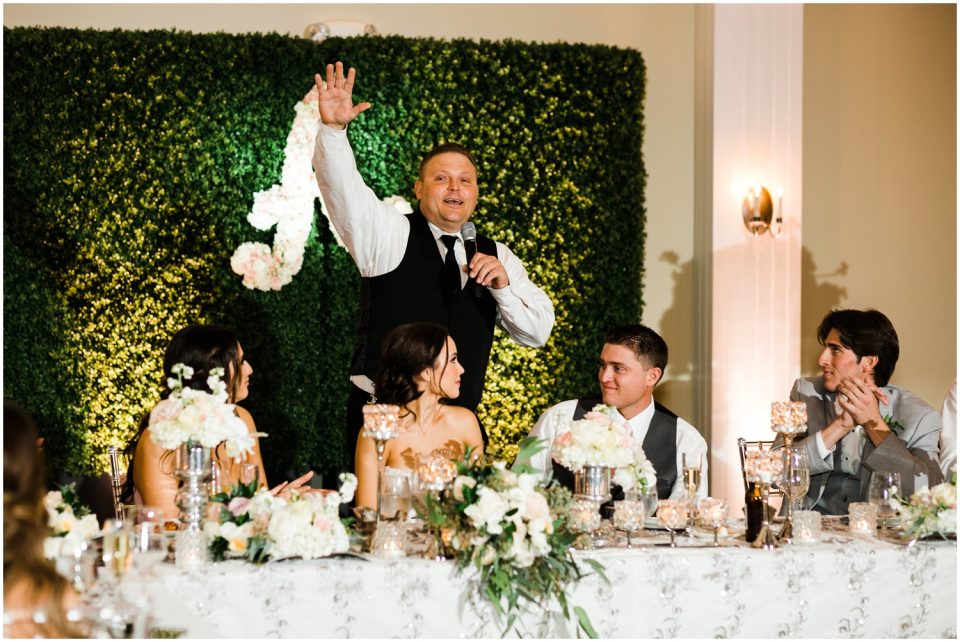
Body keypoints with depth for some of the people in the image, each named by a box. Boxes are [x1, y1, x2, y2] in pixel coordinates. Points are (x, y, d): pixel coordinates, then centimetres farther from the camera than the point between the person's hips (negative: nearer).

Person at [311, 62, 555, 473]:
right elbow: (343, 186, -12)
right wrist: (333, 128, -29)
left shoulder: (495, 256, 13)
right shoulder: (389, 235, 4)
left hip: (459, 422, 3)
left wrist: (503, 285, -10)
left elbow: (538, 332, 7)